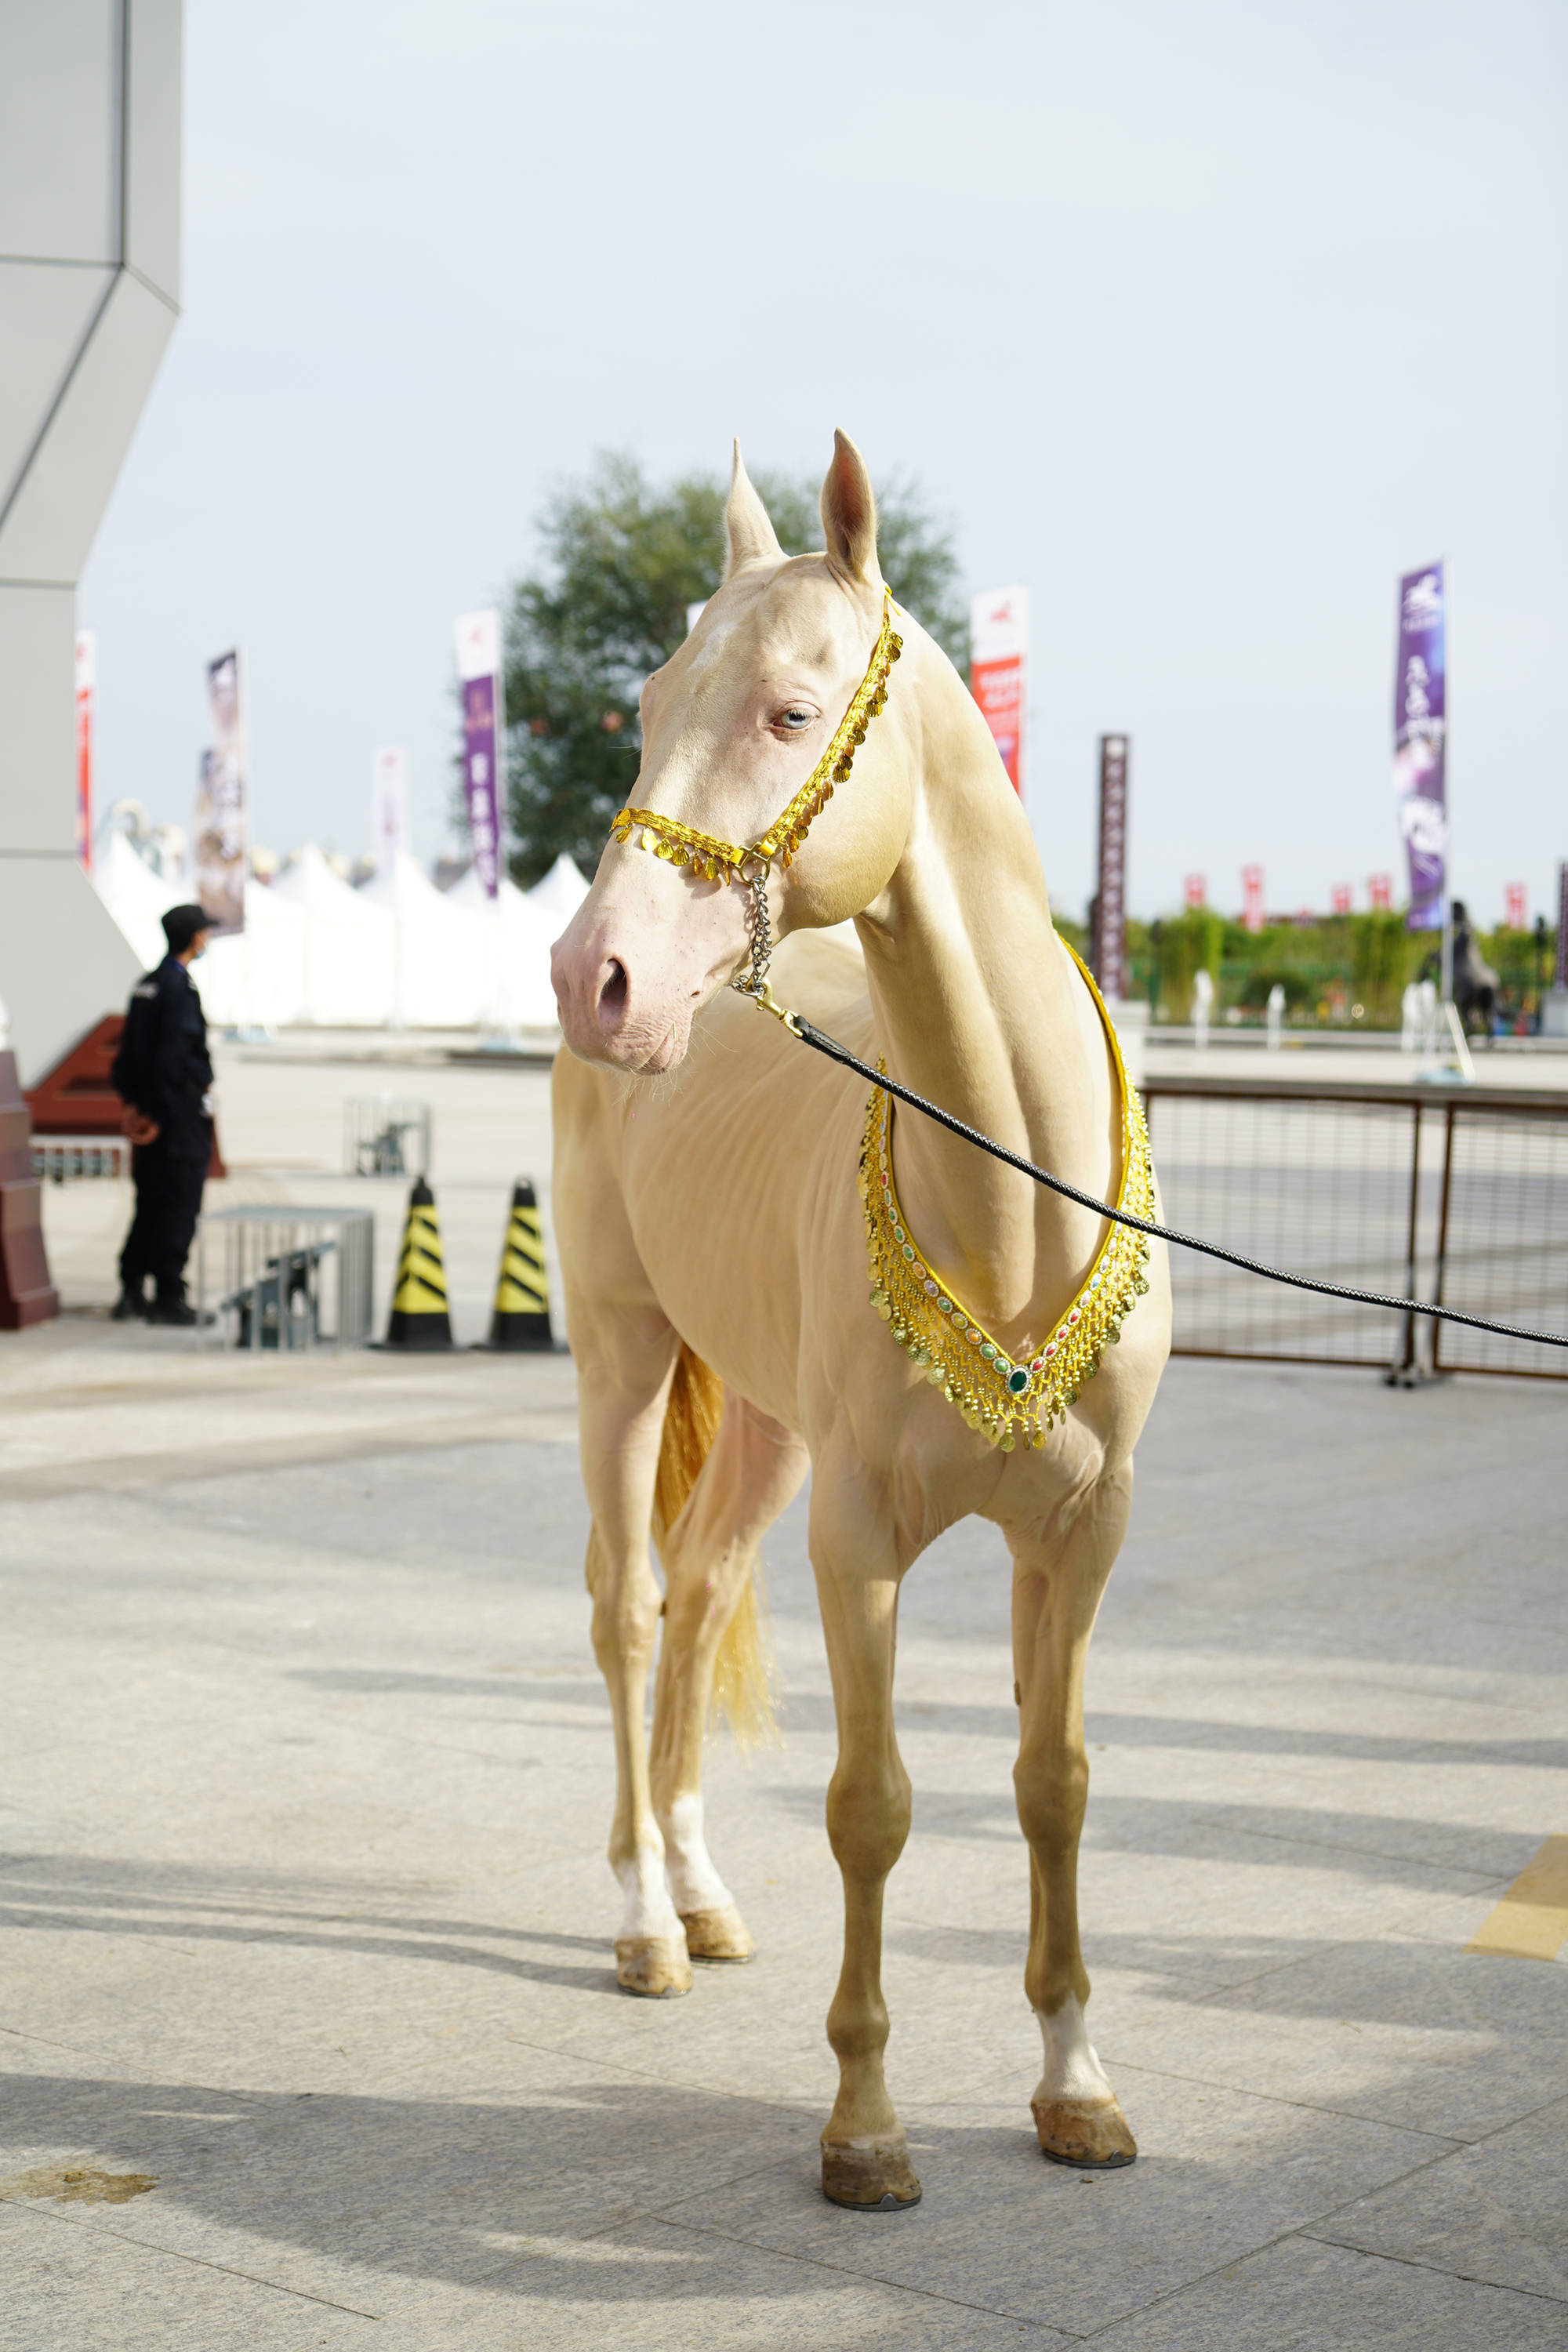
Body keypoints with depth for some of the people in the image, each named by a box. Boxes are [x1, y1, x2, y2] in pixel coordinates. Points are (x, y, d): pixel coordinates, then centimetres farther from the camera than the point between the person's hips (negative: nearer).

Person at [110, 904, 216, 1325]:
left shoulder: (146, 985, 12)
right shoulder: (180, 987, -15)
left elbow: (129, 1051, 14)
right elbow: (172, 1057, -19)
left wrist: (132, 1102, 14)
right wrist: (161, 1114, -17)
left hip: (150, 1111, 9)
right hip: (182, 1112, -9)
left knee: (150, 1204, 14)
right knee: (180, 1207, -3)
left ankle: (131, 1292, 15)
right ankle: (168, 1298, 0)